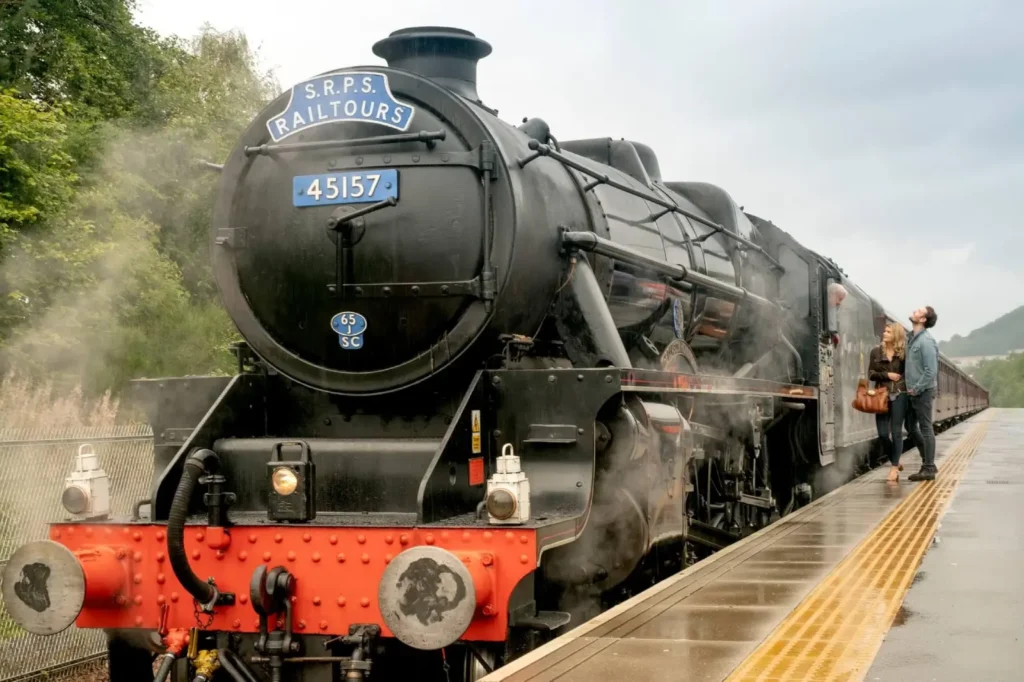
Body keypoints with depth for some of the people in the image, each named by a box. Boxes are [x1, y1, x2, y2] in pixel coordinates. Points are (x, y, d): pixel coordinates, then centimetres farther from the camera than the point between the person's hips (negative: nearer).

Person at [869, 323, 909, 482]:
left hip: (899, 395, -2)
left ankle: (894, 468, 1)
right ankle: (896, 463, 22)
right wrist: (887, 375, -9)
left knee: (896, 432, -4)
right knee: (883, 434, 0)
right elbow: (870, 374, 4)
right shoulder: (876, 351, 6)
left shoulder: (904, 352, 0)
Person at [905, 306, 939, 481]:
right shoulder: (912, 338, 11)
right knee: (912, 427, 14)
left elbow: (931, 371, -21)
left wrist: (916, 389, -16)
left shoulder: (926, 340, -17)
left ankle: (928, 469, 2)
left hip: (923, 391, -9)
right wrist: (911, 388, 13)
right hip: (913, 390, 9)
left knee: (925, 429, -3)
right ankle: (928, 463, 24)